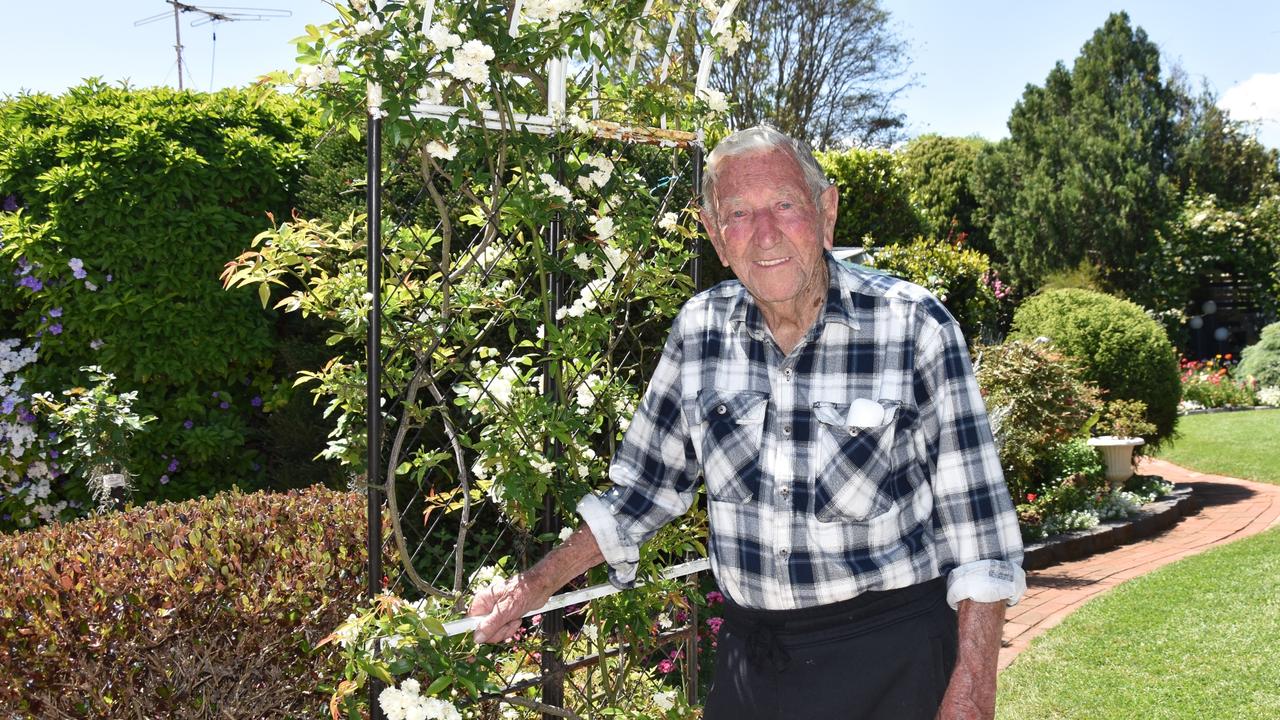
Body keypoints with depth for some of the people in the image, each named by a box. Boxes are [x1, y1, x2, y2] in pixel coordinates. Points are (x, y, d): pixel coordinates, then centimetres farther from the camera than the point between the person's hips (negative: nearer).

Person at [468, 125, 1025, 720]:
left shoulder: (916, 328, -12)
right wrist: (538, 583, 8)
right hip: (749, 652, 4)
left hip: (889, 652, -3)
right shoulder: (700, 329, -1)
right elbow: (647, 483, 10)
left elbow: (973, 515, -10)